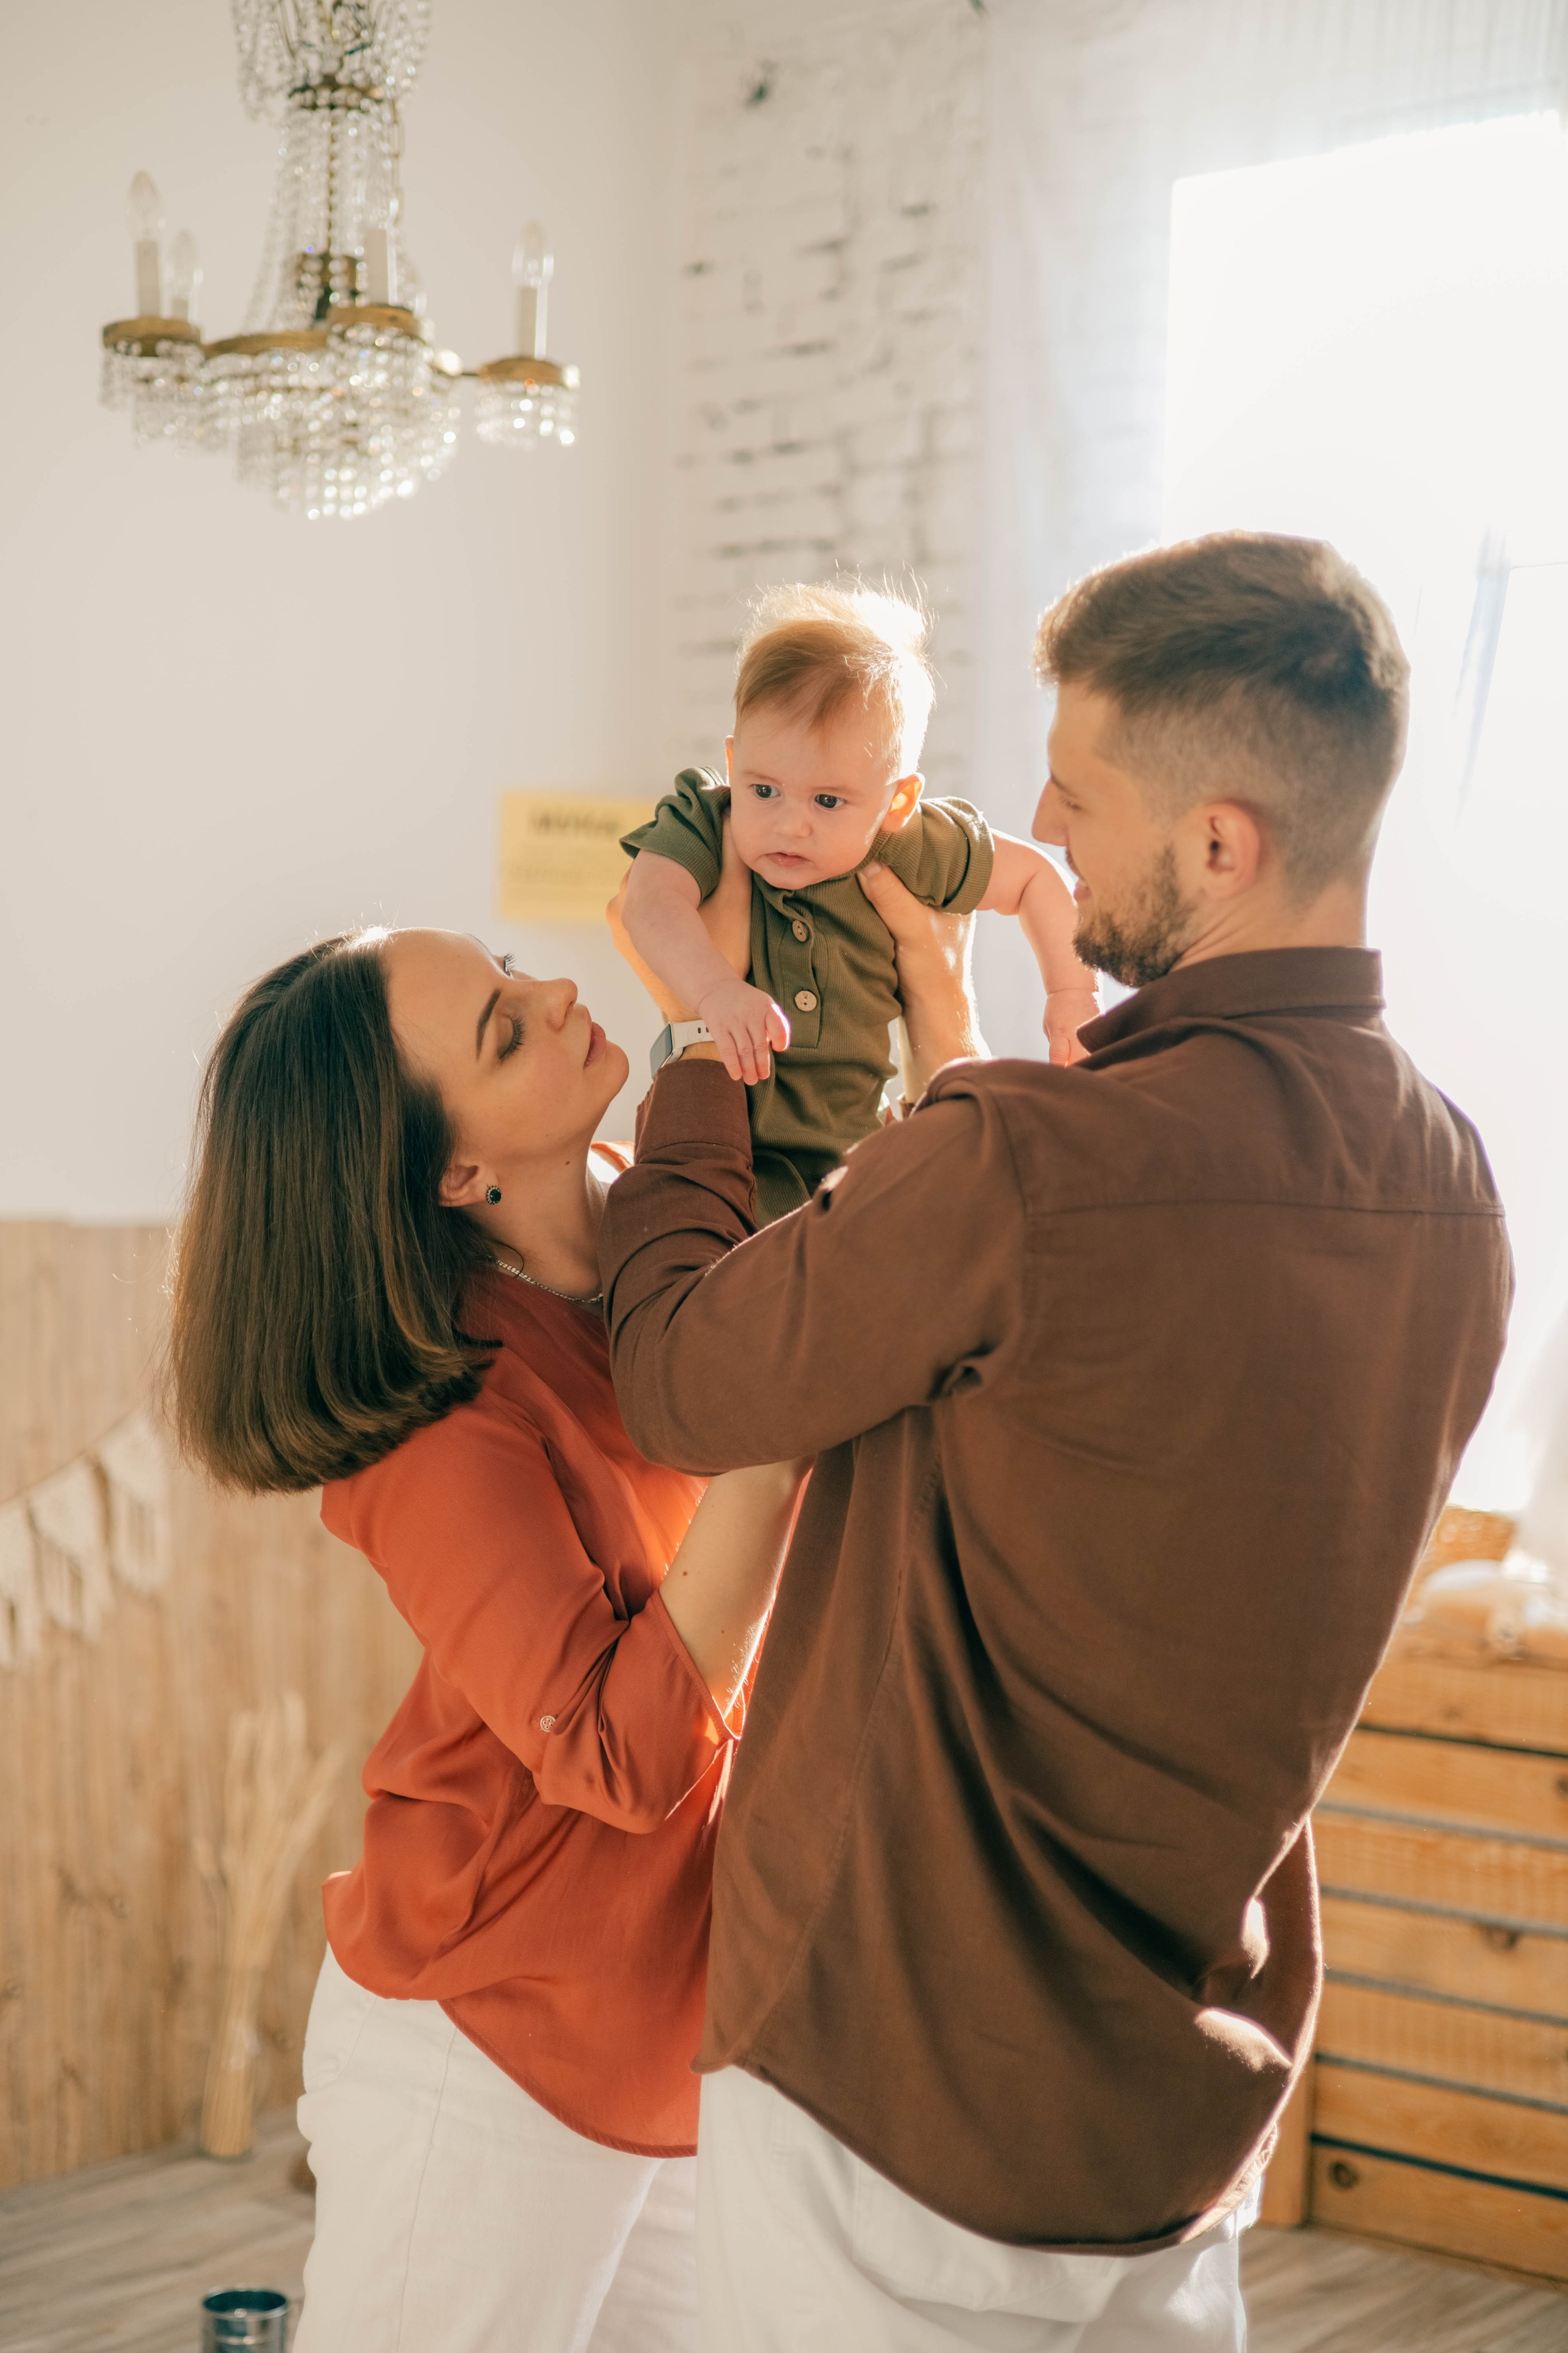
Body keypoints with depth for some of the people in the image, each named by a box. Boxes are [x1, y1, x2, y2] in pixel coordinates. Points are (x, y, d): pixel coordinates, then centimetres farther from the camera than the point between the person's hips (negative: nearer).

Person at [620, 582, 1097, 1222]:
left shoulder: (912, 852, -3)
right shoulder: (699, 822, -8)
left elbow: (1033, 875, 13)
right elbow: (651, 902, -29)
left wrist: (1071, 993, 7)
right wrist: (715, 989, -46)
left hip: (850, 1142, 3)